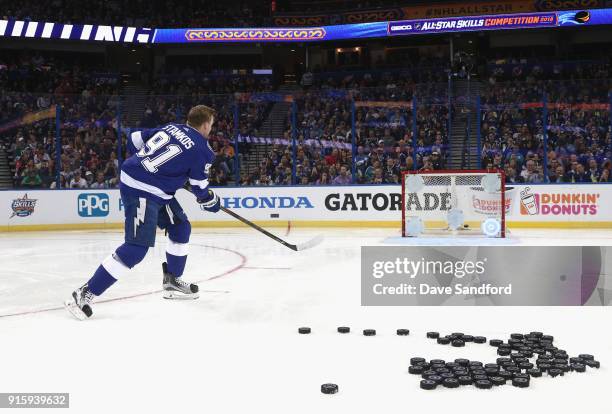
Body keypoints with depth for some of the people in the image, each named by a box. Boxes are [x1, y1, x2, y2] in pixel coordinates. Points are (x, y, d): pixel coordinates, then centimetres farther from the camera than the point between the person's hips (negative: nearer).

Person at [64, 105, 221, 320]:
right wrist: (211, 201, 22)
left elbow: (135, 139, 17)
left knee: (181, 228, 20)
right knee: (137, 248, -14)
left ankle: (172, 281, 32)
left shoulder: (171, 127, 13)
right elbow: (200, 188, 2)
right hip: (141, 191, -10)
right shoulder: (202, 149, -7)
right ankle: (85, 294, -14)